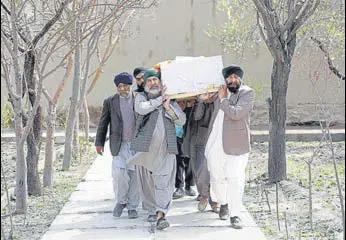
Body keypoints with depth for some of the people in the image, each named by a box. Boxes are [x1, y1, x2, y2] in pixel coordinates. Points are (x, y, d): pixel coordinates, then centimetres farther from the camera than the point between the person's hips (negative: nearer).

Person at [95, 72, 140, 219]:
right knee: (119, 174, -12)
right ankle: (121, 201, 11)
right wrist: (99, 142, 7)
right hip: (119, 145, 0)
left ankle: (132, 207, 15)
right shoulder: (110, 102, 7)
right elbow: (103, 123, 11)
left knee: (135, 176, 3)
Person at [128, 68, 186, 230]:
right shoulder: (141, 96, 9)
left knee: (164, 181, -7)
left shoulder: (170, 100, 16)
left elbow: (182, 121, 8)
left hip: (166, 147, 1)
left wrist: (168, 107, -6)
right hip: (146, 146, -1)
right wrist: (160, 99, -5)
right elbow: (141, 108, -15)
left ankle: (161, 214, -11)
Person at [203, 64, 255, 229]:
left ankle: (235, 215, -1)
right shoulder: (220, 91, 15)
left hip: (236, 144, -5)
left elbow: (236, 113, -18)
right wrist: (203, 98, 14)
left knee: (235, 179, -7)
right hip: (216, 144, 5)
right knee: (217, 178, 11)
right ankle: (223, 203, 35)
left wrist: (223, 99, -8)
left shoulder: (247, 93, -3)